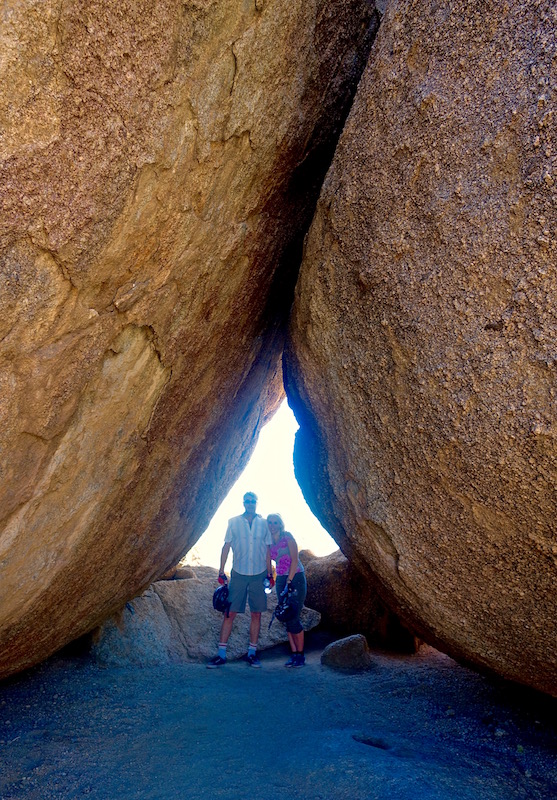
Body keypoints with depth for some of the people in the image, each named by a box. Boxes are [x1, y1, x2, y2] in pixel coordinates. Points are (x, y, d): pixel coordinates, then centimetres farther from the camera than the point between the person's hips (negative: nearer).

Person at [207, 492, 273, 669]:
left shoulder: (264, 523, 5)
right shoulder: (233, 522, 2)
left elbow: (268, 550, 10)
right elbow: (226, 546, 3)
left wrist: (269, 573, 8)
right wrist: (221, 571, -2)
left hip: (258, 575, 1)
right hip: (238, 574, -1)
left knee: (257, 614, 5)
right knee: (230, 613, -2)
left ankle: (252, 653, 16)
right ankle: (221, 654, 5)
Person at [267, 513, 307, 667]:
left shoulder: (287, 537, -7)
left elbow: (294, 560, -13)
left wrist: (289, 582, -17)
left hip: (296, 578, -5)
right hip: (281, 580, 5)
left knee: (293, 618, -8)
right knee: (287, 619, 2)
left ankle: (301, 655, 5)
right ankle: (294, 654, 11)